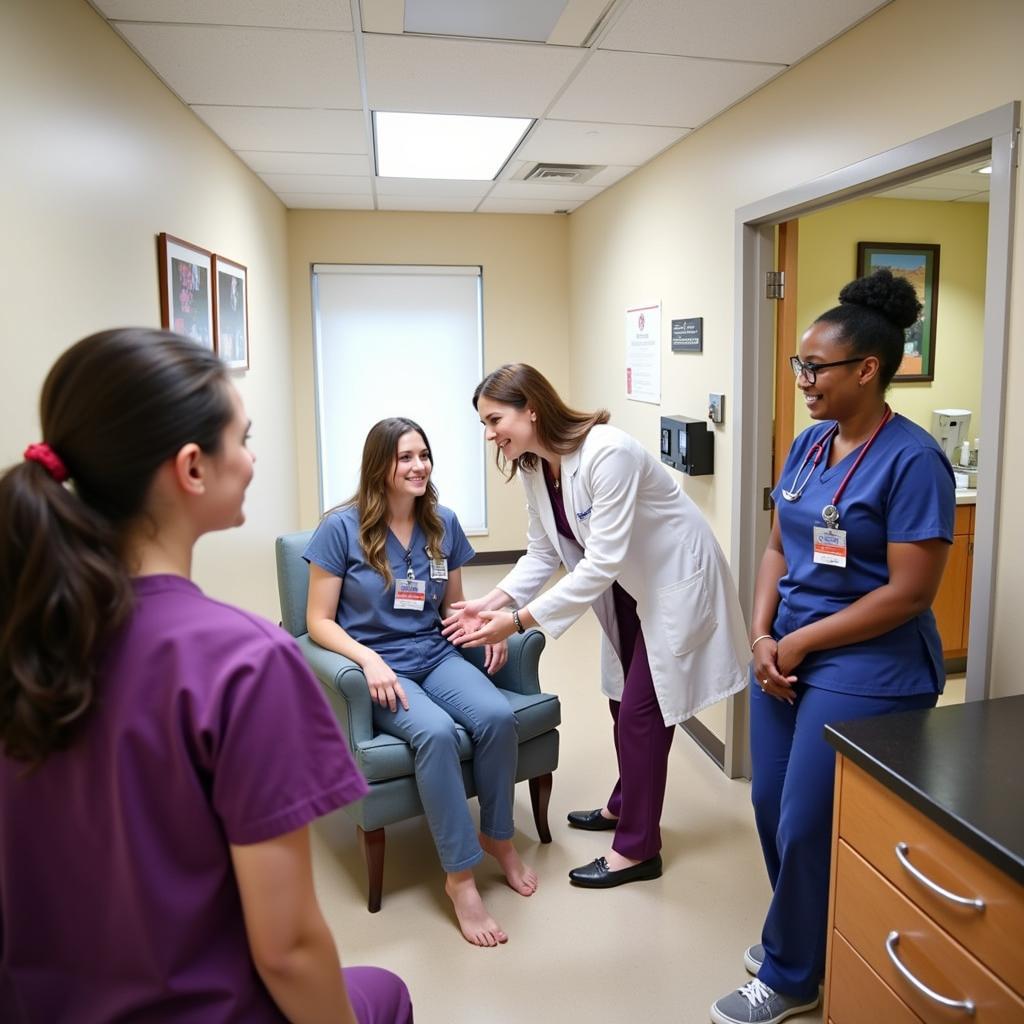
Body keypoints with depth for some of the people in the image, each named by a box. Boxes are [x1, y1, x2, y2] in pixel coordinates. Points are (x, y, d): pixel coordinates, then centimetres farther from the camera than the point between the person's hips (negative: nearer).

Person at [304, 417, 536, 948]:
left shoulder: (443, 524, 5)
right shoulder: (342, 527, -8)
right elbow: (319, 621, -5)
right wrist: (369, 659, -21)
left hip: (436, 656, 4)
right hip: (377, 665, -4)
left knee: (498, 716, -25)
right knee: (437, 732, -33)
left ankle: (497, 835, 2)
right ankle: (460, 876, -16)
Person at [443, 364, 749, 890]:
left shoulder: (608, 453, -33)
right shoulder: (534, 468, -7)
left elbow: (602, 561, -35)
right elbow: (543, 553, 0)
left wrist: (520, 620, -35)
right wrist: (491, 602, -15)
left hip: (675, 580, -8)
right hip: (628, 585, 8)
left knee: (641, 709, -3)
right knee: (624, 699, 19)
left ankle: (637, 848, 13)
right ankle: (626, 805, 40)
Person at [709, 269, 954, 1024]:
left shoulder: (911, 459, -17)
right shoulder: (809, 443, 5)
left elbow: (909, 594, -19)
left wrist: (800, 643, -14)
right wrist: (762, 636, -5)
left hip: (864, 673, -7)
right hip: (786, 656, 7)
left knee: (808, 827, 5)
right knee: (772, 807, 16)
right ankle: (799, 933, 43)